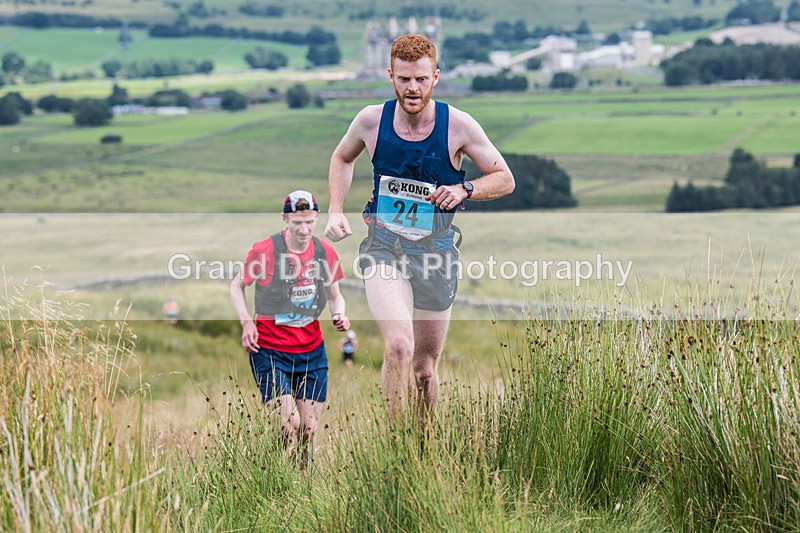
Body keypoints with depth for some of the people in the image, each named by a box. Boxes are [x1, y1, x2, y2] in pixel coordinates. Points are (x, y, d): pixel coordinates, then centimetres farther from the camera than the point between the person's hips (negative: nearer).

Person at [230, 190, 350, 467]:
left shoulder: (325, 252, 1)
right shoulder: (265, 250, -11)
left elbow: (335, 294, 17)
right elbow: (237, 285, 4)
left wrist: (339, 315, -6)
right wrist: (246, 322, -10)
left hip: (312, 350, 4)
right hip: (270, 350, -4)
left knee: (309, 428, 5)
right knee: (288, 423, -16)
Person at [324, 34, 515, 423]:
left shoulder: (458, 126, -8)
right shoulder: (371, 120, -4)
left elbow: (505, 179, 3)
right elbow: (342, 158, 18)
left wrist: (464, 190, -16)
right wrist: (336, 211, 5)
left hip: (435, 250, 1)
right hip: (383, 246, -1)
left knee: (425, 367, 11)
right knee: (399, 346, -27)